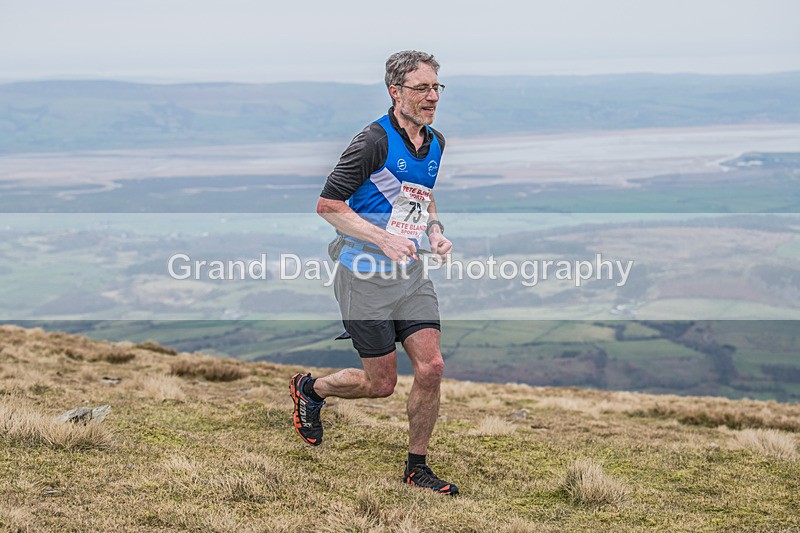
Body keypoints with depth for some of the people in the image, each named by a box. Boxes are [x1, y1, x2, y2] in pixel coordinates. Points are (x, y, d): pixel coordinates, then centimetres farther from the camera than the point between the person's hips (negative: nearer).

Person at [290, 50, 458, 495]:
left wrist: (436, 231, 5)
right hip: (367, 278, -6)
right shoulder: (374, 142, -17)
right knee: (382, 383, 1)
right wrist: (384, 239, -24)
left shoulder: (435, 143, 7)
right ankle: (310, 388, 31)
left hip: (412, 274, 6)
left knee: (431, 366, -4)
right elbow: (328, 205, -16)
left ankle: (417, 466, 12)